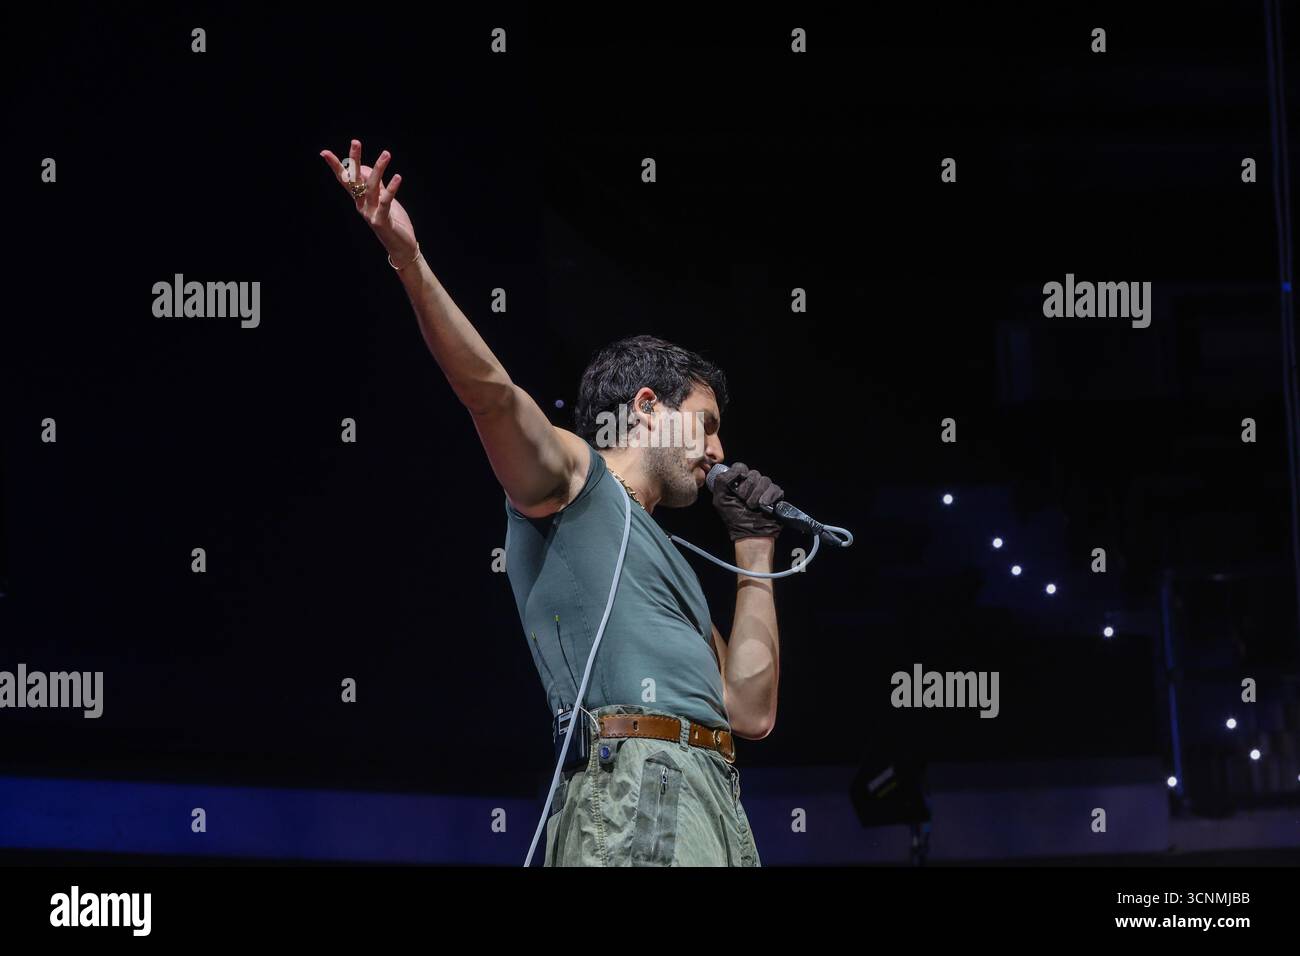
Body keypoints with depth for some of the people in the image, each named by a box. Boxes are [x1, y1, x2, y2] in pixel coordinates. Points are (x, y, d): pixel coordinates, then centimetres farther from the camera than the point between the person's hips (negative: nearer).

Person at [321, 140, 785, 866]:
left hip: (715, 804, 8)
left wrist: (755, 554, 29)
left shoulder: (671, 566, 32)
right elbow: (491, 392, -7)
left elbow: (751, 713, 24)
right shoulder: (566, 475, 12)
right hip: (637, 781, -8)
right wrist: (411, 264, -21)